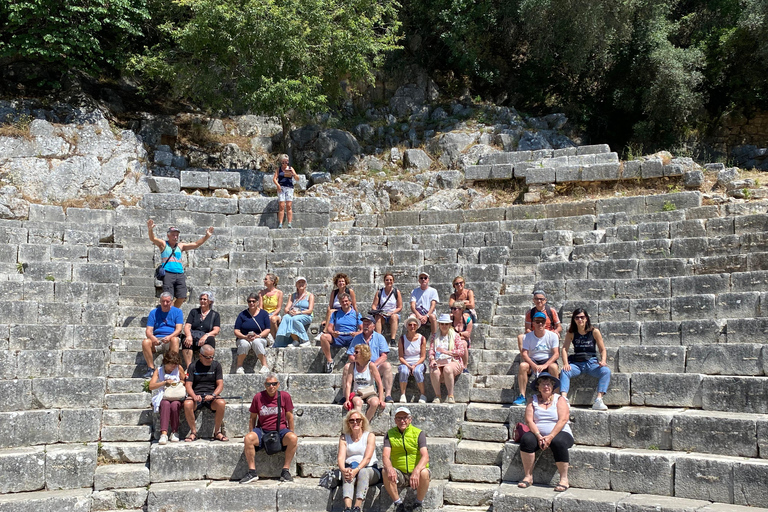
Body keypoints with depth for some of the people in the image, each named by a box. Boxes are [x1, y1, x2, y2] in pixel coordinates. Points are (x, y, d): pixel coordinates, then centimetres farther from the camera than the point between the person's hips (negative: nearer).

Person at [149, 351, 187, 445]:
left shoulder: (178, 368, 10)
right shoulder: (159, 371, 9)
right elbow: (151, 386, -1)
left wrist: (181, 382, -3)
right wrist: (165, 382, -13)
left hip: (177, 398, 0)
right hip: (163, 398, 0)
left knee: (174, 405, -35)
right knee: (166, 404, -35)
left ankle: (174, 432, -21)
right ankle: (164, 434, -43)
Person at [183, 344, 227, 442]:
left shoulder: (216, 365, 8)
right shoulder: (193, 367, 7)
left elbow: (220, 384, 2)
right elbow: (188, 385, 0)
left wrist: (213, 395, -18)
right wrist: (194, 396, -21)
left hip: (211, 394, 0)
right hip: (196, 395, 0)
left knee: (221, 403, -33)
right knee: (187, 404, -34)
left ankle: (217, 432, -14)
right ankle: (193, 432, -15)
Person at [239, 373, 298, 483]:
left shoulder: (285, 396, 0)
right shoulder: (258, 397, 1)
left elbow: (289, 417, 7)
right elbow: (253, 417, 10)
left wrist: (291, 434, 6)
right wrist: (252, 434, 2)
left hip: (280, 430, 0)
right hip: (262, 430, 1)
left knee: (293, 438, -31)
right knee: (248, 438, -30)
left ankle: (286, 470, -17)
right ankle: (252, 472, -19)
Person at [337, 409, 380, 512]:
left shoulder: (370, 436, 5)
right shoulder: (344, 438, 11)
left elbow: (367, 457, -9)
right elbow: (341, 457, -4)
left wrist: (357, 469, -28)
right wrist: (344, 470, -27)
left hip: (370, 469, -1)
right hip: (349, 468, 1)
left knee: (363, 472, -35)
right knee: (347, 475, -32)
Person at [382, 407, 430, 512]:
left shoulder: (418, 433, -2)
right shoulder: (390, 434, 4)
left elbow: (425, 456, -16)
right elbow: (385, 456, -9)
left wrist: (416, 471, -36)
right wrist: (389, 468, -33)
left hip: (416, 473, -1)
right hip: (399, 475, 1)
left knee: (424, 473, -34)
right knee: (386, 472, -28)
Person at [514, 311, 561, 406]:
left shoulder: (552, 336, -3)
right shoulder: (528, 337, -1)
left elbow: (556, 354, -11)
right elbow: (524, 354, -9)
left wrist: (545, 365, -27)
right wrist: (534, 365, -28)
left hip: (548, 360, -1)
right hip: (532, 361, 1)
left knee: (553, 366, -35)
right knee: (523, 365, -30)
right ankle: (522, 396, -28)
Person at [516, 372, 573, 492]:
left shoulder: (559, 399, 4)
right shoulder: (533, 400, 11)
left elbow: (562, 420, -10)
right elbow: (529, 420, -1)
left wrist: (550, 437, -22)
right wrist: (539, 436, -17)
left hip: (559, 433, -2)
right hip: (538, 434, 2)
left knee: (558, 442, -35)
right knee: (526, 439, -28)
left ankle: (564, 479, -25)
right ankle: (528, 476, -22)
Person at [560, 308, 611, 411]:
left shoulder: (594, 332, 3)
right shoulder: (571, 333, 6)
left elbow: (602, 349, 5)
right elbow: (565, 348, -3)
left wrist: (603, 361, -15)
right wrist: (565, 363, -20)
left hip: (591, 363, -1)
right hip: (576, 363, 1)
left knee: (606, 371, -30)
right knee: (564, 371, -30)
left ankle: (599, 400, -38)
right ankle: (563, 399, -42)